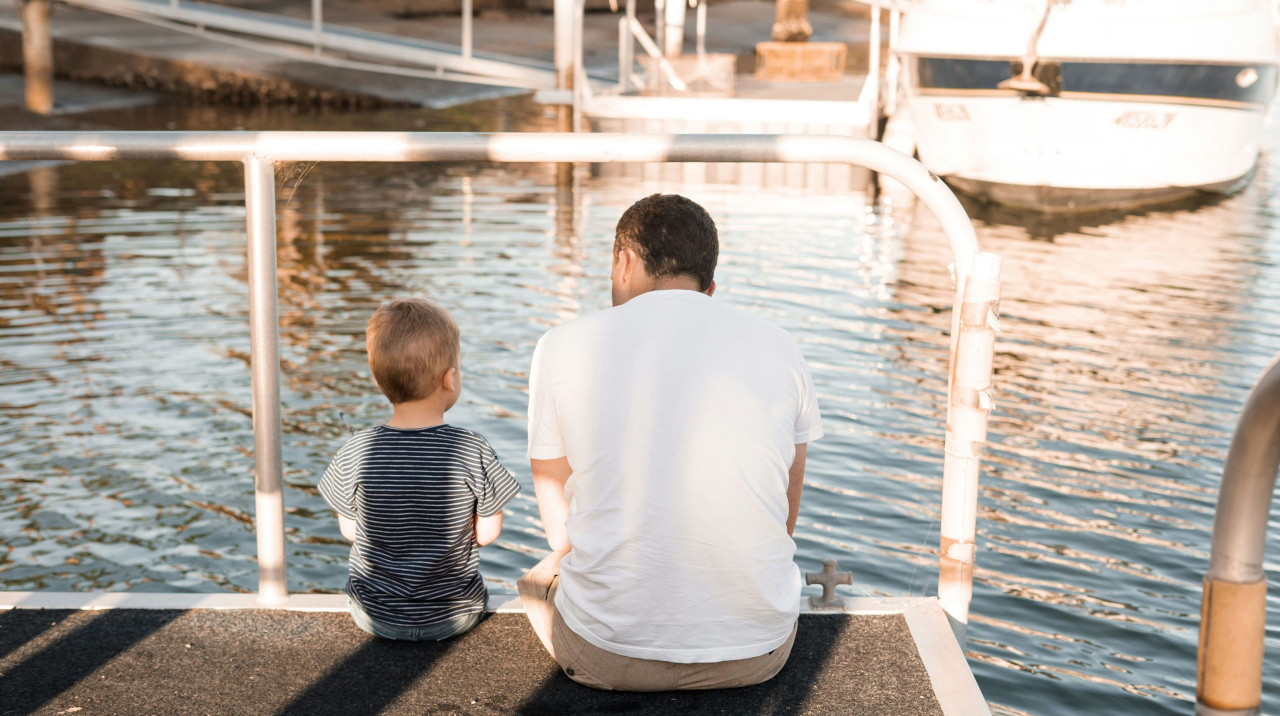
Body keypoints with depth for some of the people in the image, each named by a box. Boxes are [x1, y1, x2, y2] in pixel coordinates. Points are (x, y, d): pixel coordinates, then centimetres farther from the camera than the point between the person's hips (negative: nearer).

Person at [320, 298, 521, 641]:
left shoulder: (355, 454, -17)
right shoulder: (473, 452, -20)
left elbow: (350, 530, -4)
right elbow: (488, 532, -9)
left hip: (376, 618, 1)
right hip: (455, 617, -1)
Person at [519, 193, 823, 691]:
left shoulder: (563, 346, -2)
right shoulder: (778, 348, 2)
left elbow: (558, 519, 8)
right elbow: (785, 515, 11)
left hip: (608, 655, -2)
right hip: (757, 653, 2)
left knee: (540, 577, 33)